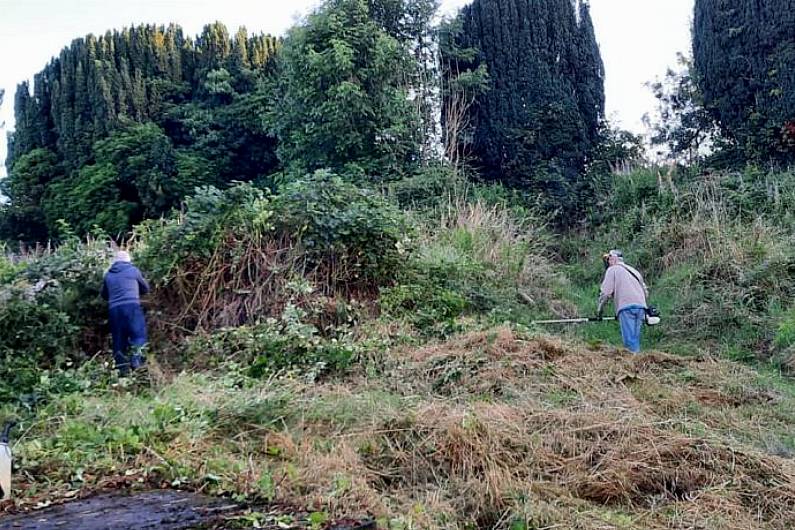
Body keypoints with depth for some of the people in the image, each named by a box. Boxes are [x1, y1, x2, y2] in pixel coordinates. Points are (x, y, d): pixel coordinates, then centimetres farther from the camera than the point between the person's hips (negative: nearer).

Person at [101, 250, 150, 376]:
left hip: (114, 309, 4)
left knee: (119, 340, 7)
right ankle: (136, 359, -23)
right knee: (139, 334, -3)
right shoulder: (133, 270, 11)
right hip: (132, 306, -4)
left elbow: (104, 295, 29)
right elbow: (146, 288, 21)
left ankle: (122, 368, 7)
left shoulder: (108, 274, 19)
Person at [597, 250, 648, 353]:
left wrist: (600, 309, 10)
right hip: (641, 306, 7)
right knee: (635, 340, 9)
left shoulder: (612, 269, 9)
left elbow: (606, 292, 0)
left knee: (629, 341, -12)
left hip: (626, 307, -7)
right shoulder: (634, 270, 30)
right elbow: (646, 292, 27)